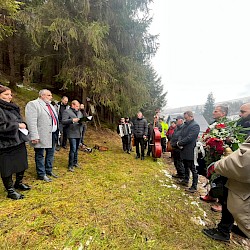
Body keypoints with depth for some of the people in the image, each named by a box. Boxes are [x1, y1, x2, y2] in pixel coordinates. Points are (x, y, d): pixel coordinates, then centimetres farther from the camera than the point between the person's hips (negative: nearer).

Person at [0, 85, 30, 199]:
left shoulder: (13, 107, 10)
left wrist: (23, 125, 0)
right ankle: (10, 191, 23)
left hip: (19, 141, 8)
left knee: (22, 164, 18)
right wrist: (17, 125, -18)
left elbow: (20, 120, 20)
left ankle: (18, 183, 40)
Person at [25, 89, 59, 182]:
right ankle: (41, 174, 18)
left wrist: (57, 132, 16)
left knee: (50, 154, 17)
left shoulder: (50, 105, 17)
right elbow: (31, 122, -18)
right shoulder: (33, 104, -10)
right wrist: (34, 136, -22)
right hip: (42, 136, -8)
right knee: (40, 155, 5)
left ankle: (49, 171, 32)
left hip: (53, 134, 9)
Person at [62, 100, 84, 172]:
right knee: (73, 149, -9)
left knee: (76, 149, 15)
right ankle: (70, 165, 3)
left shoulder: (79, 112, 18)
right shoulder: (67, 112, -4)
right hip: (72, 134, -7)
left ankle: (75, 162, 28)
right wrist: (72, 120, -23)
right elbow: (63, 121, -13)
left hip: (79, 133, 7)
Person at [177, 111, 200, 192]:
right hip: (184, 150, 9)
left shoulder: (195, 125, -16)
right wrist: (179, 142, -8)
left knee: (193, 168, 1)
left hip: (190, 151, -8)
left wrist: (180, 143, -15)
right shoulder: (185, 124, 10)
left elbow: (189, 138, -23)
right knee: (186, 166, 21)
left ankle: (194, 186, 12)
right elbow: (180, 134, 11)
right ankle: (185, 180, 37)